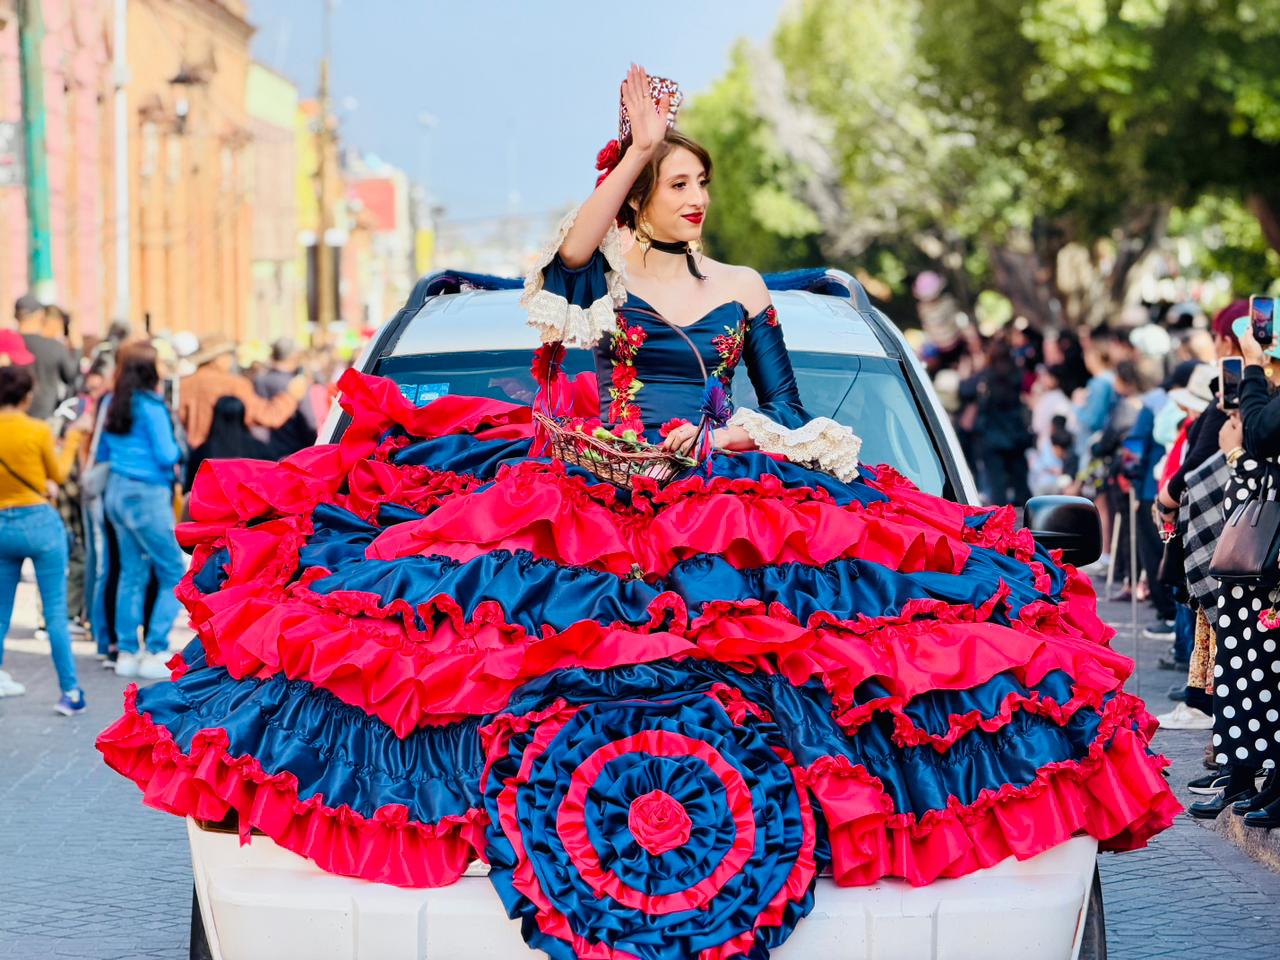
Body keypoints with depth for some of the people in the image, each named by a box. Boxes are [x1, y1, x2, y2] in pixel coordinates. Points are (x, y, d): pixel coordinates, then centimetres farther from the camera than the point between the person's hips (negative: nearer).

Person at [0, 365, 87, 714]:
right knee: (56, 612, -2)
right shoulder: (38, 430, -11)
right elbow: (58, 475, 4)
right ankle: (71, 692, -2)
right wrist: (72, 437, 15)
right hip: (40, 523, -4)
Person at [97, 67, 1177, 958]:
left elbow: (788, 408, 18)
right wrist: (638, 143, -17)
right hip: (594, 496, -2)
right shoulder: (599, 272, 5)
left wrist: (835, 474, 5)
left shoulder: (742, 291, 15)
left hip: (729, 502, 2)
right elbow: (567, 250, -20)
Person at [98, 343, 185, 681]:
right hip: (147, 495, -8)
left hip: (117, 491, 8)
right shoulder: (150, 406, -14)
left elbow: (102, 453, 15)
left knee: (132, 573, 11)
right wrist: (178, 450, 6)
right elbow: (165, 456, -15)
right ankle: (155, 652, -4)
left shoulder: (112, 404, 7)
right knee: (174, 575, 0)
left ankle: (127, 652, 11)